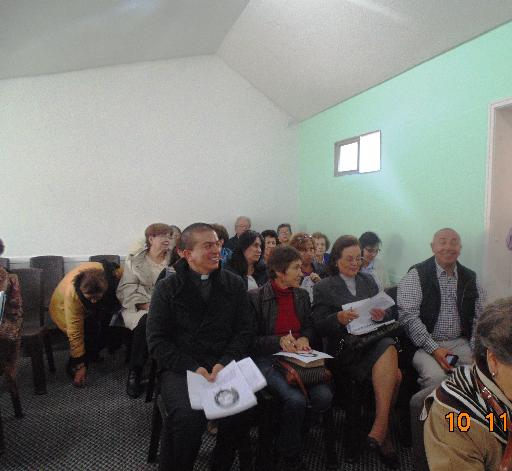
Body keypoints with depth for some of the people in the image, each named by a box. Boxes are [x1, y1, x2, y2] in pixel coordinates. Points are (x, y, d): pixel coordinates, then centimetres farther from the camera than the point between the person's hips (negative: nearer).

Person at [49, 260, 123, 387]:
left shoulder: (115, 273, -34)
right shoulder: (72, 294, -41)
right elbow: (75, 333, -35)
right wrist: (80, 365, -29)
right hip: (64, 308, -4)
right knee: (90, 328, -30)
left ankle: (93, 353, 0)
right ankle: (73, 367, -10)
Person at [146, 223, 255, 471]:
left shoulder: (234, 284, 9)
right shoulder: (166, 288, 3)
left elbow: (244, 332, 7)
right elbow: (157, 341, -1)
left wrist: (225, 363, -11)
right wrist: (193, 367, -14)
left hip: (225, 365, 2)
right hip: (179, 367, -1)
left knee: (242, 409, -25)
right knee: (188, 416, -30)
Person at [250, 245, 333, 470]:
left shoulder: (302, 295, 10)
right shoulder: (255, 298, -6)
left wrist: (304, 338, -2)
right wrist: (279, 340, -19)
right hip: (267, 359, -5)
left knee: (324, 396, -22)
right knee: (295, 399, -29)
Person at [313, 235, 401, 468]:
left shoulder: (369, 281, 20)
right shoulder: (323, 288, 7)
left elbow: (384, 316, 16)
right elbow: (319, 326, -1)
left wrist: (381, 316, -8)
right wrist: (338, 318, -21)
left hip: (374, 340, 4)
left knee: (388, 347, -32)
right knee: (393, 373, -29)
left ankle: (379, 428, -20)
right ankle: (384, 432, -15)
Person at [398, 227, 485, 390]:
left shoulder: (470, 278, 11)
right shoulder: (417, 275, -5)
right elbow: (408, 316, -12)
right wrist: (434, 349, -17)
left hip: (461, 343, 5)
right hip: (425, 344, -4)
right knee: (436, 376, -30)